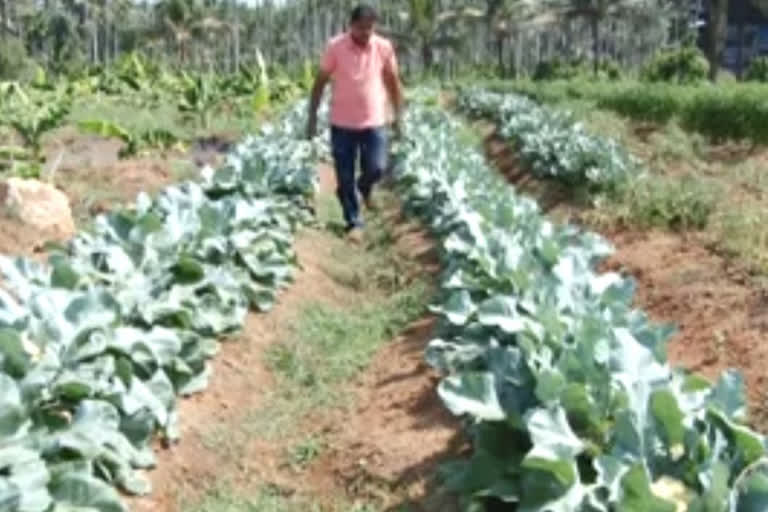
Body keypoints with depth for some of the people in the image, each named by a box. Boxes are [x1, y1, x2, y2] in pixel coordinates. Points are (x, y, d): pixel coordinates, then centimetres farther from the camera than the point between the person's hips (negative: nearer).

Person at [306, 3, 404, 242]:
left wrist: (398, 115, 7)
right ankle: (354, 222, 19)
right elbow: (320, 82, -2)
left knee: (376, 168, -8)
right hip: (342, 123, -1)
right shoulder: (335, 46, -9)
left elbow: (393, 82, 7)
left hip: (374, 121, 1)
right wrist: (312, 117, -3)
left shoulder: (384, 47, -5)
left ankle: (365, 188, 27)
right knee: (345, 179, 3)